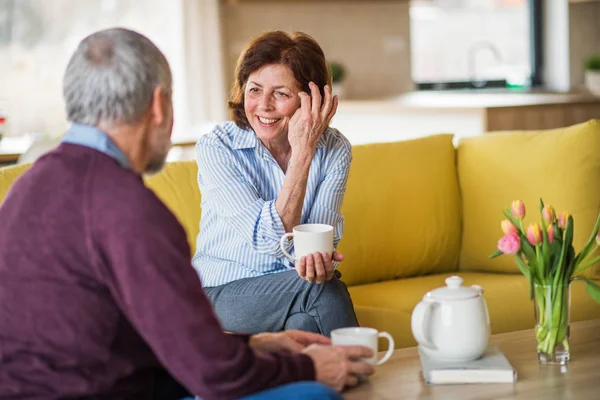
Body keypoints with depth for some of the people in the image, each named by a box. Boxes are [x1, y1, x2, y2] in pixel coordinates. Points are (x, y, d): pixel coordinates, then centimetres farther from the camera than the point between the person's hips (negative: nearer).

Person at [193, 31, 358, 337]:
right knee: (320, 288, -30)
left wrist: (315, 258, -34)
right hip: (224, 292, -3)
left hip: (296, 282, 3)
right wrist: (302, 153, -26)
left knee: (305, 322, -33)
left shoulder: (334, 150, -3)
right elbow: (271, 240, -21)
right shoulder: (216, 148, -13)